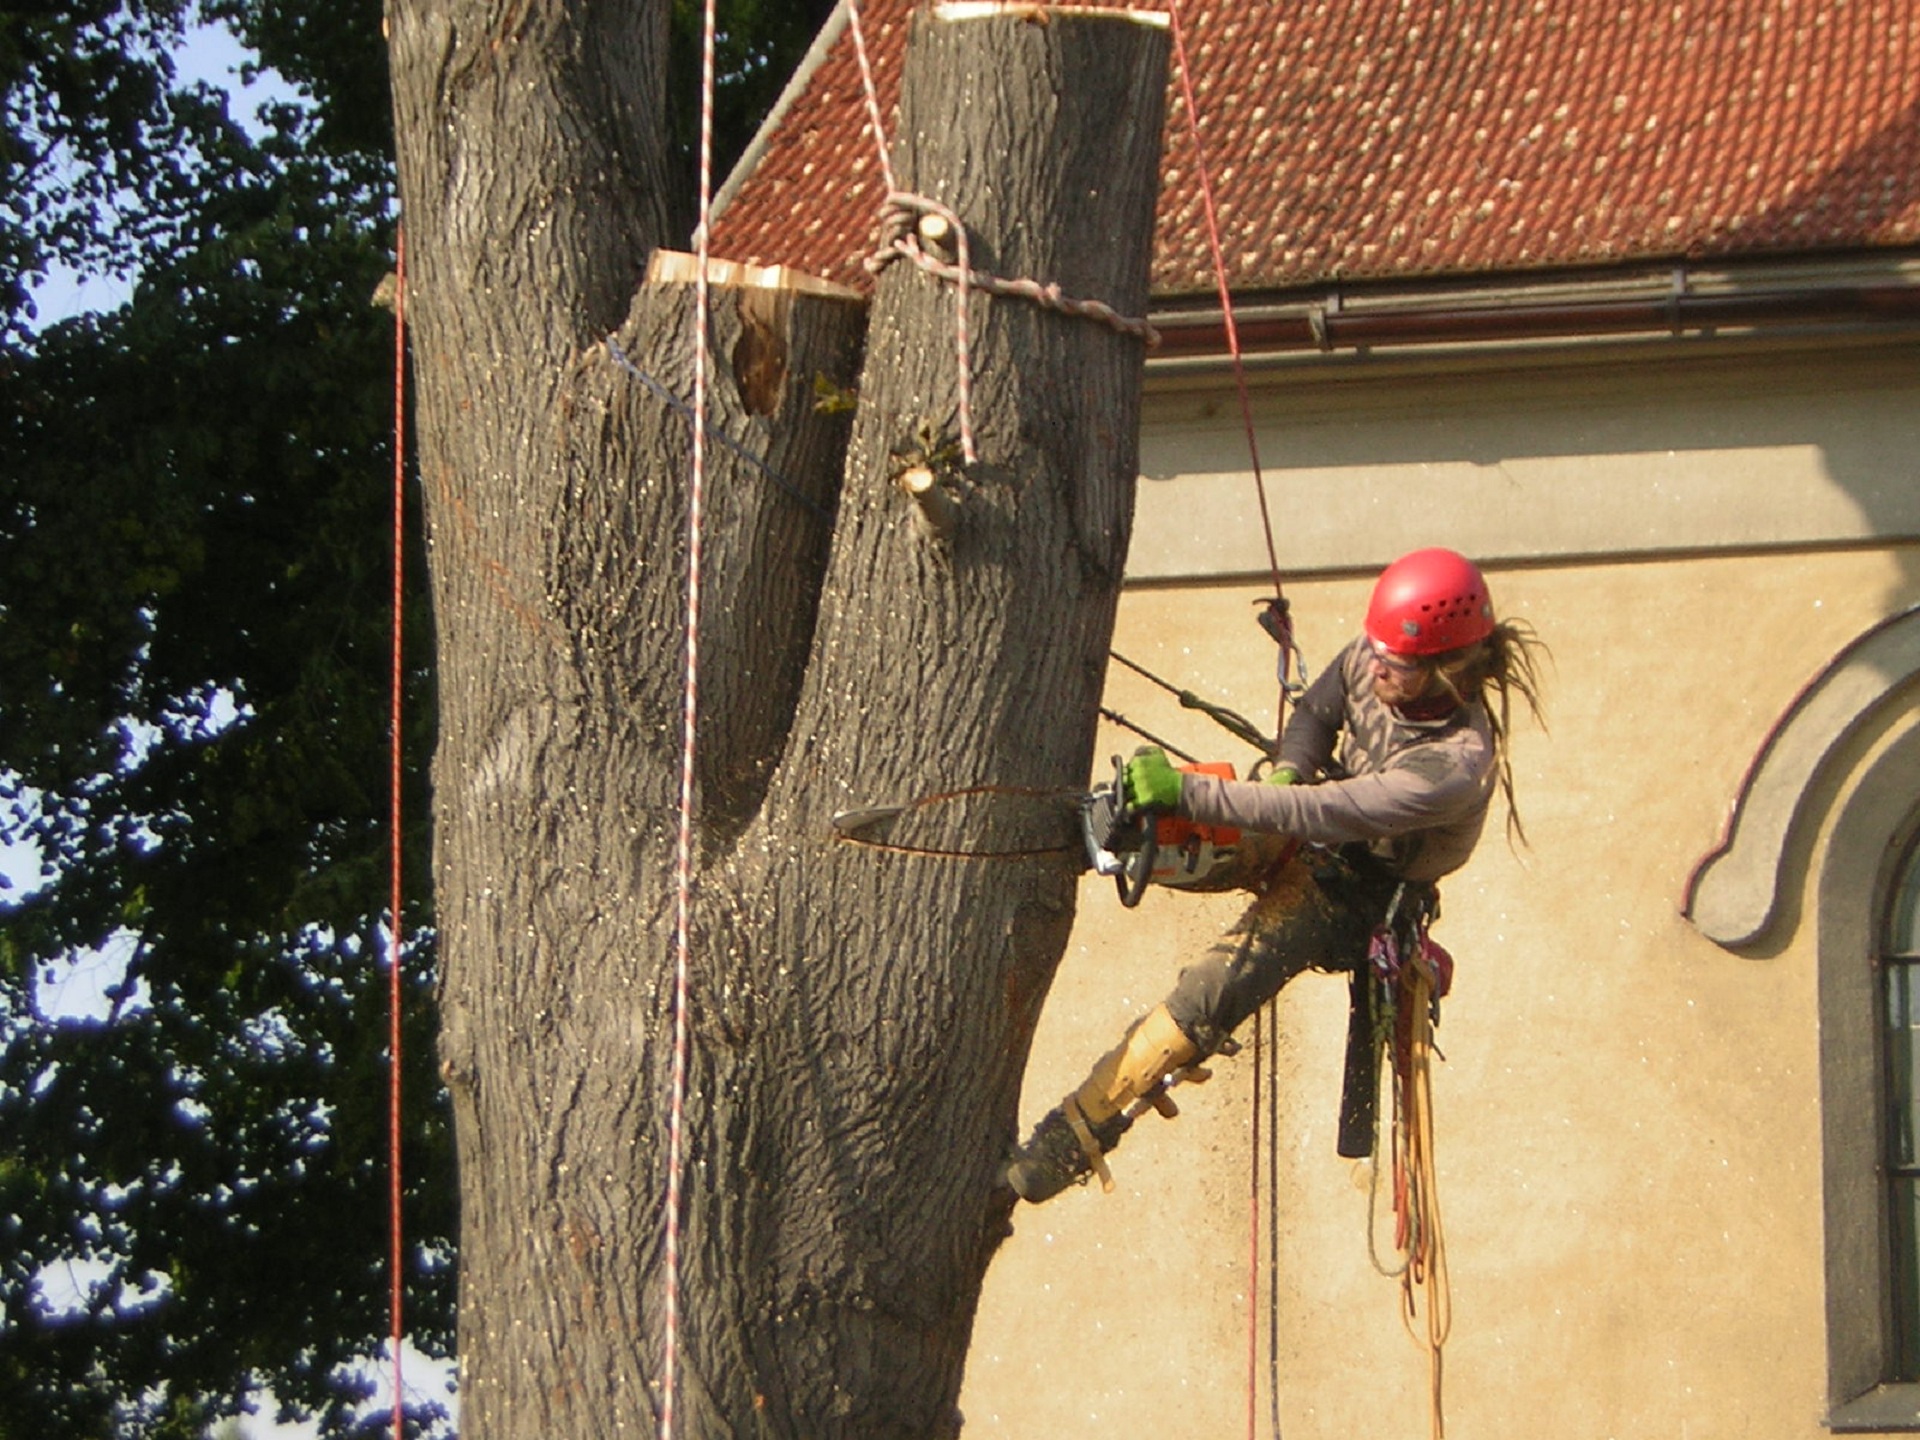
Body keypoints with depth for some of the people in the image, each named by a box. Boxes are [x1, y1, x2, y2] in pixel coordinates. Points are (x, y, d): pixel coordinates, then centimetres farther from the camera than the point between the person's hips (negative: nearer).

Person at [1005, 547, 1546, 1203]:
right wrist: (1288, 773, -19)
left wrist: (1187, 790, -41)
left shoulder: (1454, 766, -36)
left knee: (1206, 999, -23)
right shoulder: (1372, 658, -15)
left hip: (1352, 892, -8)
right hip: (1302, 839, 8)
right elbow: (1316, 712, 5)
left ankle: (1070, 1142, -22)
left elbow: (1324, 813, -39)